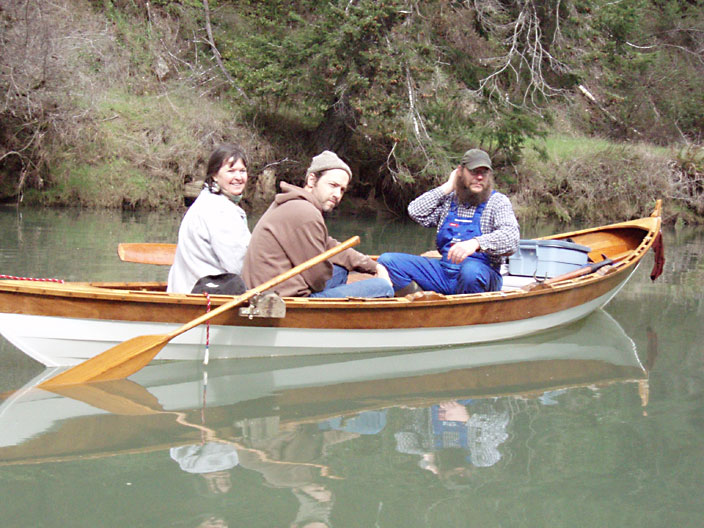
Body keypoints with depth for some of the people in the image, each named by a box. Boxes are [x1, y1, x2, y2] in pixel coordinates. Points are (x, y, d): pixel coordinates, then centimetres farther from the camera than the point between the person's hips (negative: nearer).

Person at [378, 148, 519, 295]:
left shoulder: (498, 201, 2)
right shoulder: (449, 199, 16)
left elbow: (511, 236, -16)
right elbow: (416, 212, 4)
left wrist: (476, 243, -35)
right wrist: (448, 187, 7)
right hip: (444, 270, 5)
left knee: (471, 270, -43)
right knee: (387, 261, -8)